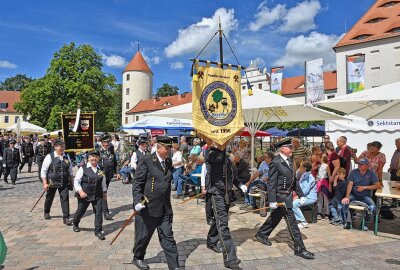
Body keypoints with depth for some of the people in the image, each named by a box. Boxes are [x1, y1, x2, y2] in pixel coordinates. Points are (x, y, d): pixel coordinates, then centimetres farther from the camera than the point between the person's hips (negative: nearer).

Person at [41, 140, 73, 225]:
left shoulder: (66, 157, 3)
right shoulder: (49, 157, -10)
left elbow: (70, 170, 13)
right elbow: (43, 170, -8)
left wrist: (70, 181, 14)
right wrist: (45, 183, -11)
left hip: (64, 183, 2)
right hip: (52, 182, -2)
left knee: (65, 199, -4)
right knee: (49, 198, 18)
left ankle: (66, 218, 2)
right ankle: (46, 212, 46)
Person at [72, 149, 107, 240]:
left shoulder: (100, 169, 2)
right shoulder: (83, 168, -9)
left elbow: (103, 181, 15)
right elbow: (76, 181, -7)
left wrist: (104, 191, 21)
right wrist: (80, 191, -17)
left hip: (98, 195, 2)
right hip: (84, 195, -2)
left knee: (99, 212, -3)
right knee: (80, 211, 17)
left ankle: (98, 231, 9)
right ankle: (75, 224, 47)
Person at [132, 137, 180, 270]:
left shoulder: (169, 162, 7)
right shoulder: (146, 161, -12)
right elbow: (137, 183, -12)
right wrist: (137, 201, -24)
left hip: (165, 208, 5)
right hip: (147, 207, -4)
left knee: (168, 238, 7)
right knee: (143, 236, 14)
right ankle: (138, 258, 40)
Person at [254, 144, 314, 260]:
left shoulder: (289, 160, 7)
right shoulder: (276, 162, -18)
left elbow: (293, 179, 13)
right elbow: (271, 182, -19)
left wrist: (300, 194, 12)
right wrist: (272, 201, -21)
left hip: (288, 195, 9)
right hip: (281, 196, -9)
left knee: (275, 217, 22)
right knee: (292, 222, -2)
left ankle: (261, 234, 40)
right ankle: (299, 249, 10)